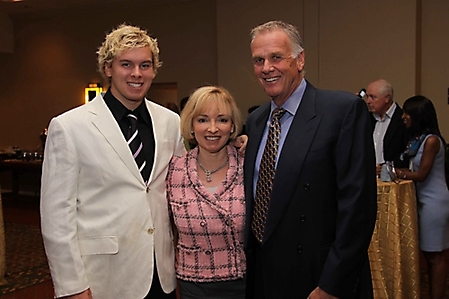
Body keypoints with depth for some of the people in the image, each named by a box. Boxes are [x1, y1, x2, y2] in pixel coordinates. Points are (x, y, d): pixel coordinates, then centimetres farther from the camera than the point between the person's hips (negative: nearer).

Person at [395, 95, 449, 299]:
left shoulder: (431, 140, -15)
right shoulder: (418, 138, 10)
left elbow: (421, 175, -16)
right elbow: (414, 169, 7)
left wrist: (397, 172, -9)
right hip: (425, 201, 8)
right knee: (429, 254, 12)